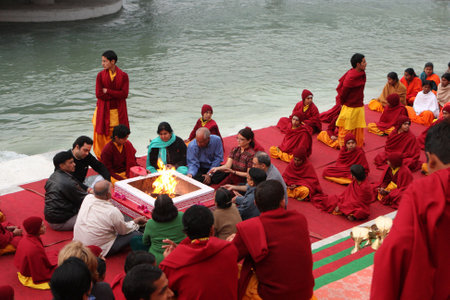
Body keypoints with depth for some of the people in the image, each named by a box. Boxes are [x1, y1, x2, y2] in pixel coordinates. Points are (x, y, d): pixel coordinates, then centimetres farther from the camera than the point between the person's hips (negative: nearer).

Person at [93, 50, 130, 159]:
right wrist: (115, 95, -9)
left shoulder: (123, 75, -3)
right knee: (102, 136, 0)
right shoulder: (100, 75, -2)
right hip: (104, 112, 0)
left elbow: (124, 94, -12)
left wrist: (107, 91, -11)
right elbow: (98, 94, -9)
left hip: (118, 112, 0)